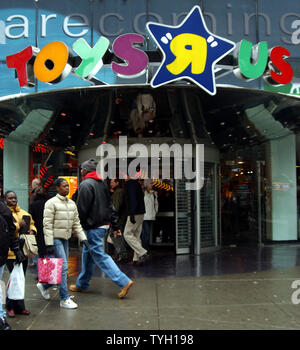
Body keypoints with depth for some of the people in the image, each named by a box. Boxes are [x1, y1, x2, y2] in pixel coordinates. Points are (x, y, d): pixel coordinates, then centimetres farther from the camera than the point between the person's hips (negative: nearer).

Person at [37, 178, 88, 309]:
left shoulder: (72, 203, 11)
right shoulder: (51, 203, -10)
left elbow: (76, 223, 15)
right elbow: (47, 225, -13)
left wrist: (82, 237, 5)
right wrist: (49, 243, -17)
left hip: (65, 239, 8)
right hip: (55, 238, -7)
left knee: (62, 267, 12)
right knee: (63, 267, -10)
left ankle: (44, 285, 35)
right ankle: (64, 299, -1)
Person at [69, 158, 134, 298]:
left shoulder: (85, 184, -13)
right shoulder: (102, 184, 13)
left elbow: (81, 209, -17)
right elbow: (110, 206, 13)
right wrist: (116, 226, 14)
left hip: (93, 227, -9)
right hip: (103, 225, 9)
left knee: (99, 256, -6)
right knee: (87, 254, 19)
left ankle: (124, 282, -10)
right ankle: (82, 284, 29)